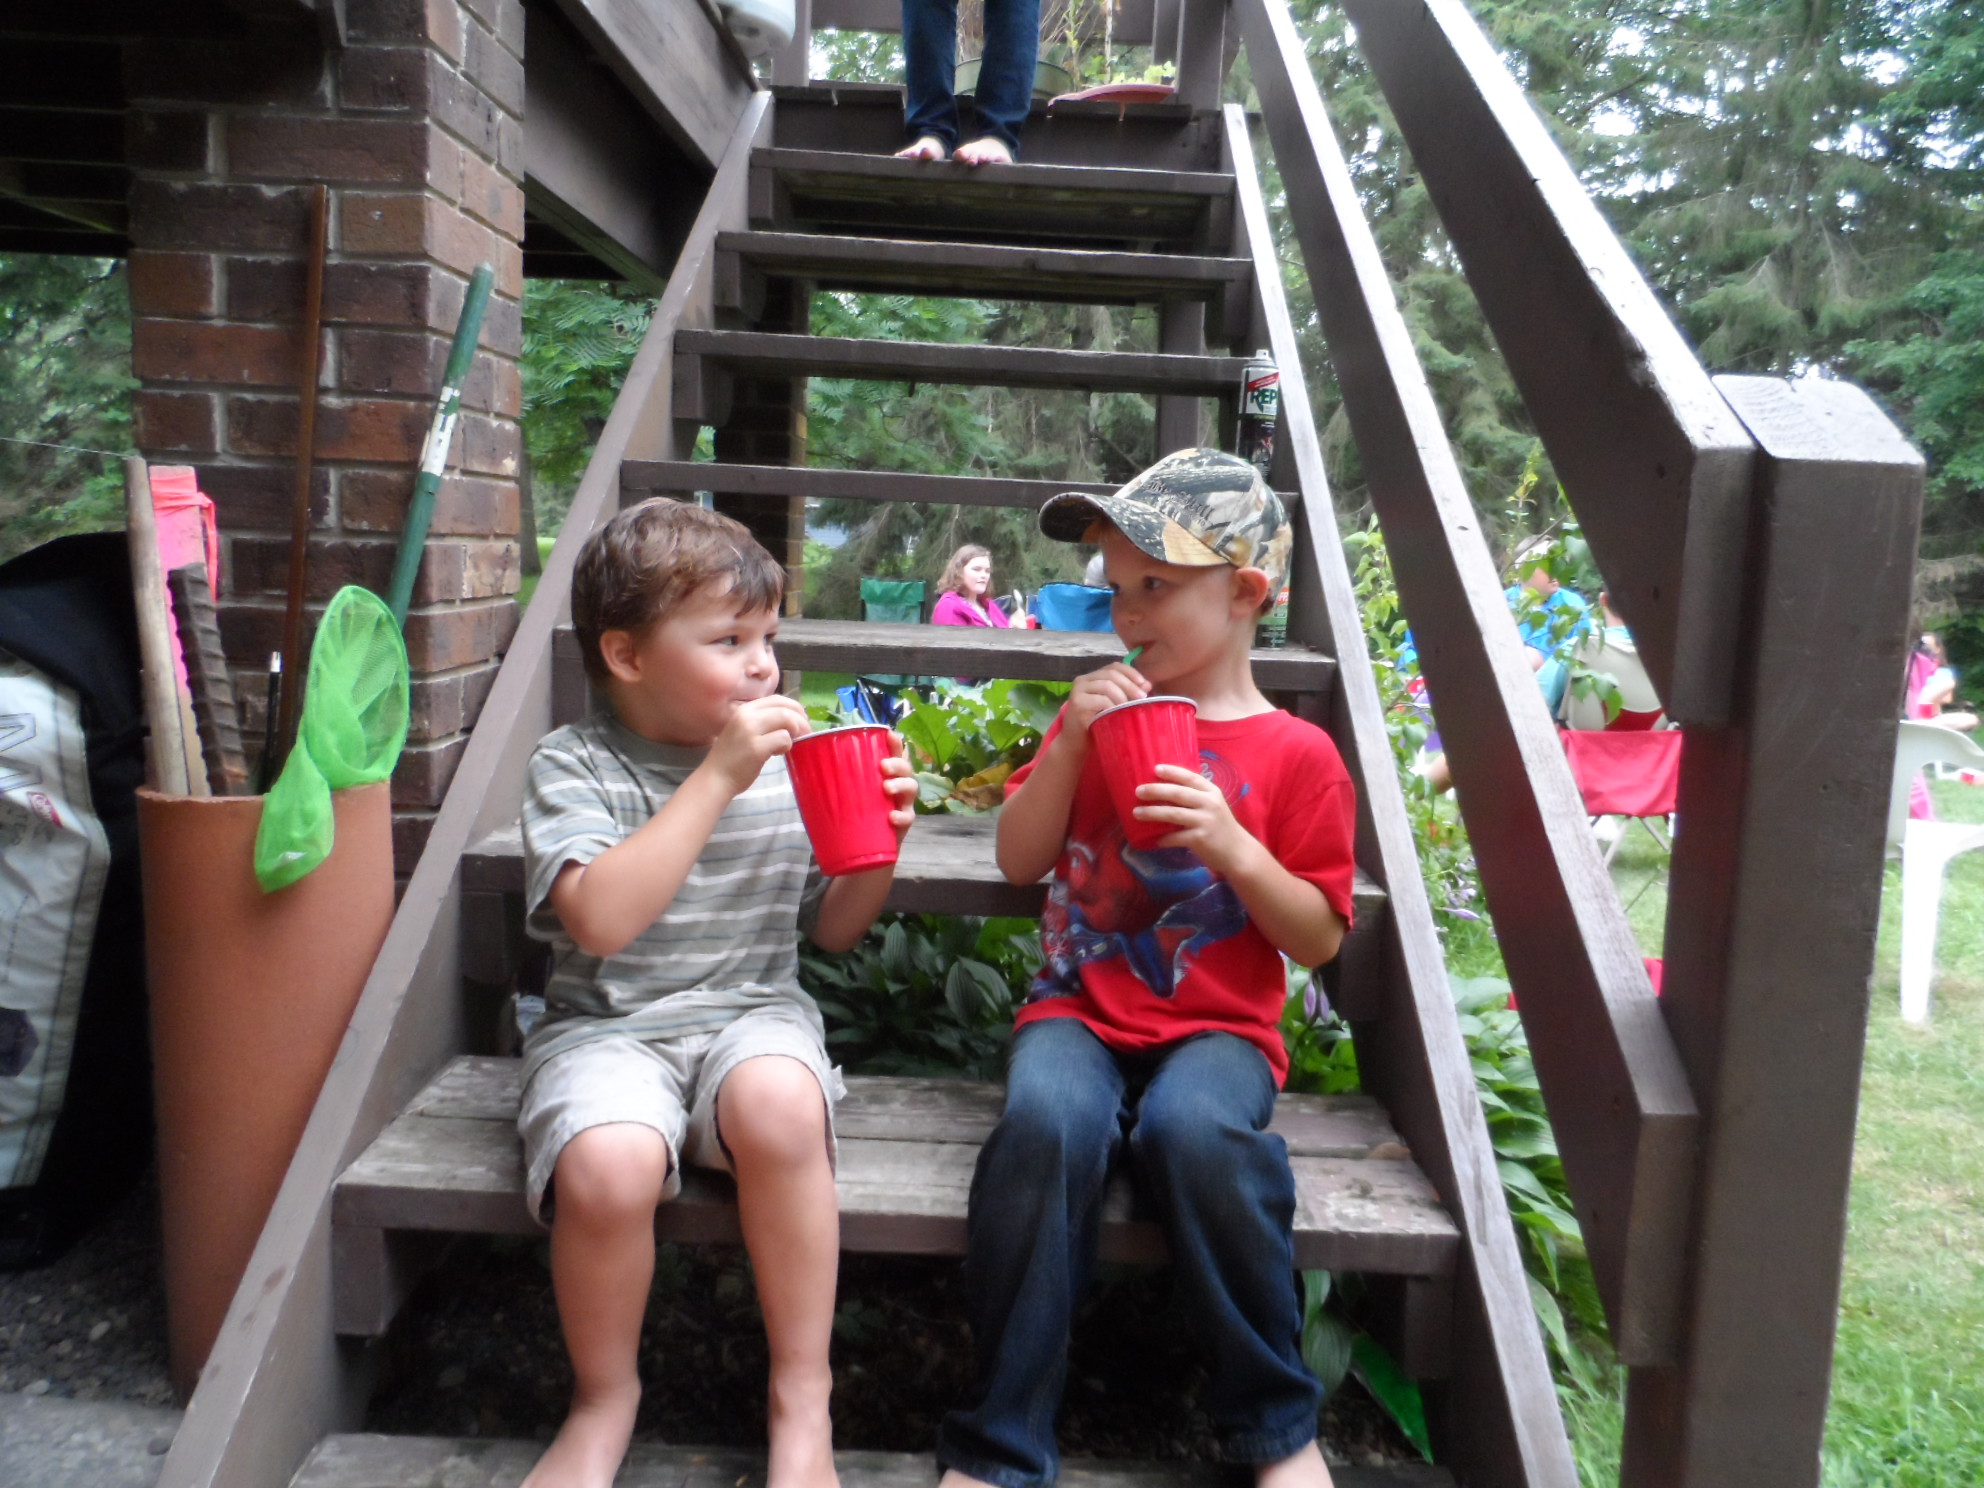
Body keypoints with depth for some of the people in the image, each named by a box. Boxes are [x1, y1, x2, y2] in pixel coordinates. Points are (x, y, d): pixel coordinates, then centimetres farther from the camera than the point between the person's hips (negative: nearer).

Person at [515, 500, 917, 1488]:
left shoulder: (788, 760, 4)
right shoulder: (574, 766, -4)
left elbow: (833, 929, 12)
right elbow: (601, 920, -22)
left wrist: (878, 849, -9)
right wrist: (717, 778, -23)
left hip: (752, 1015, 2)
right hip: (608, 1028, -1)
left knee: (777, 1102, -33)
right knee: (609, 1164, -32)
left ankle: (803, 1398, -12)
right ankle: (604, 1396, 2)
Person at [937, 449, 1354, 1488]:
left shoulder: (1296, 755, 3)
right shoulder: (1104, 710, 13)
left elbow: (1318, 940, 1)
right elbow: (1019, 862, 10)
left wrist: (1230, 843, -14)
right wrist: (1067, 743, -4)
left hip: (1216, 1025, -2)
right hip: (1079, 1009, 2)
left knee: (1197, 1129, -35)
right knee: (1047, 1120, -31)